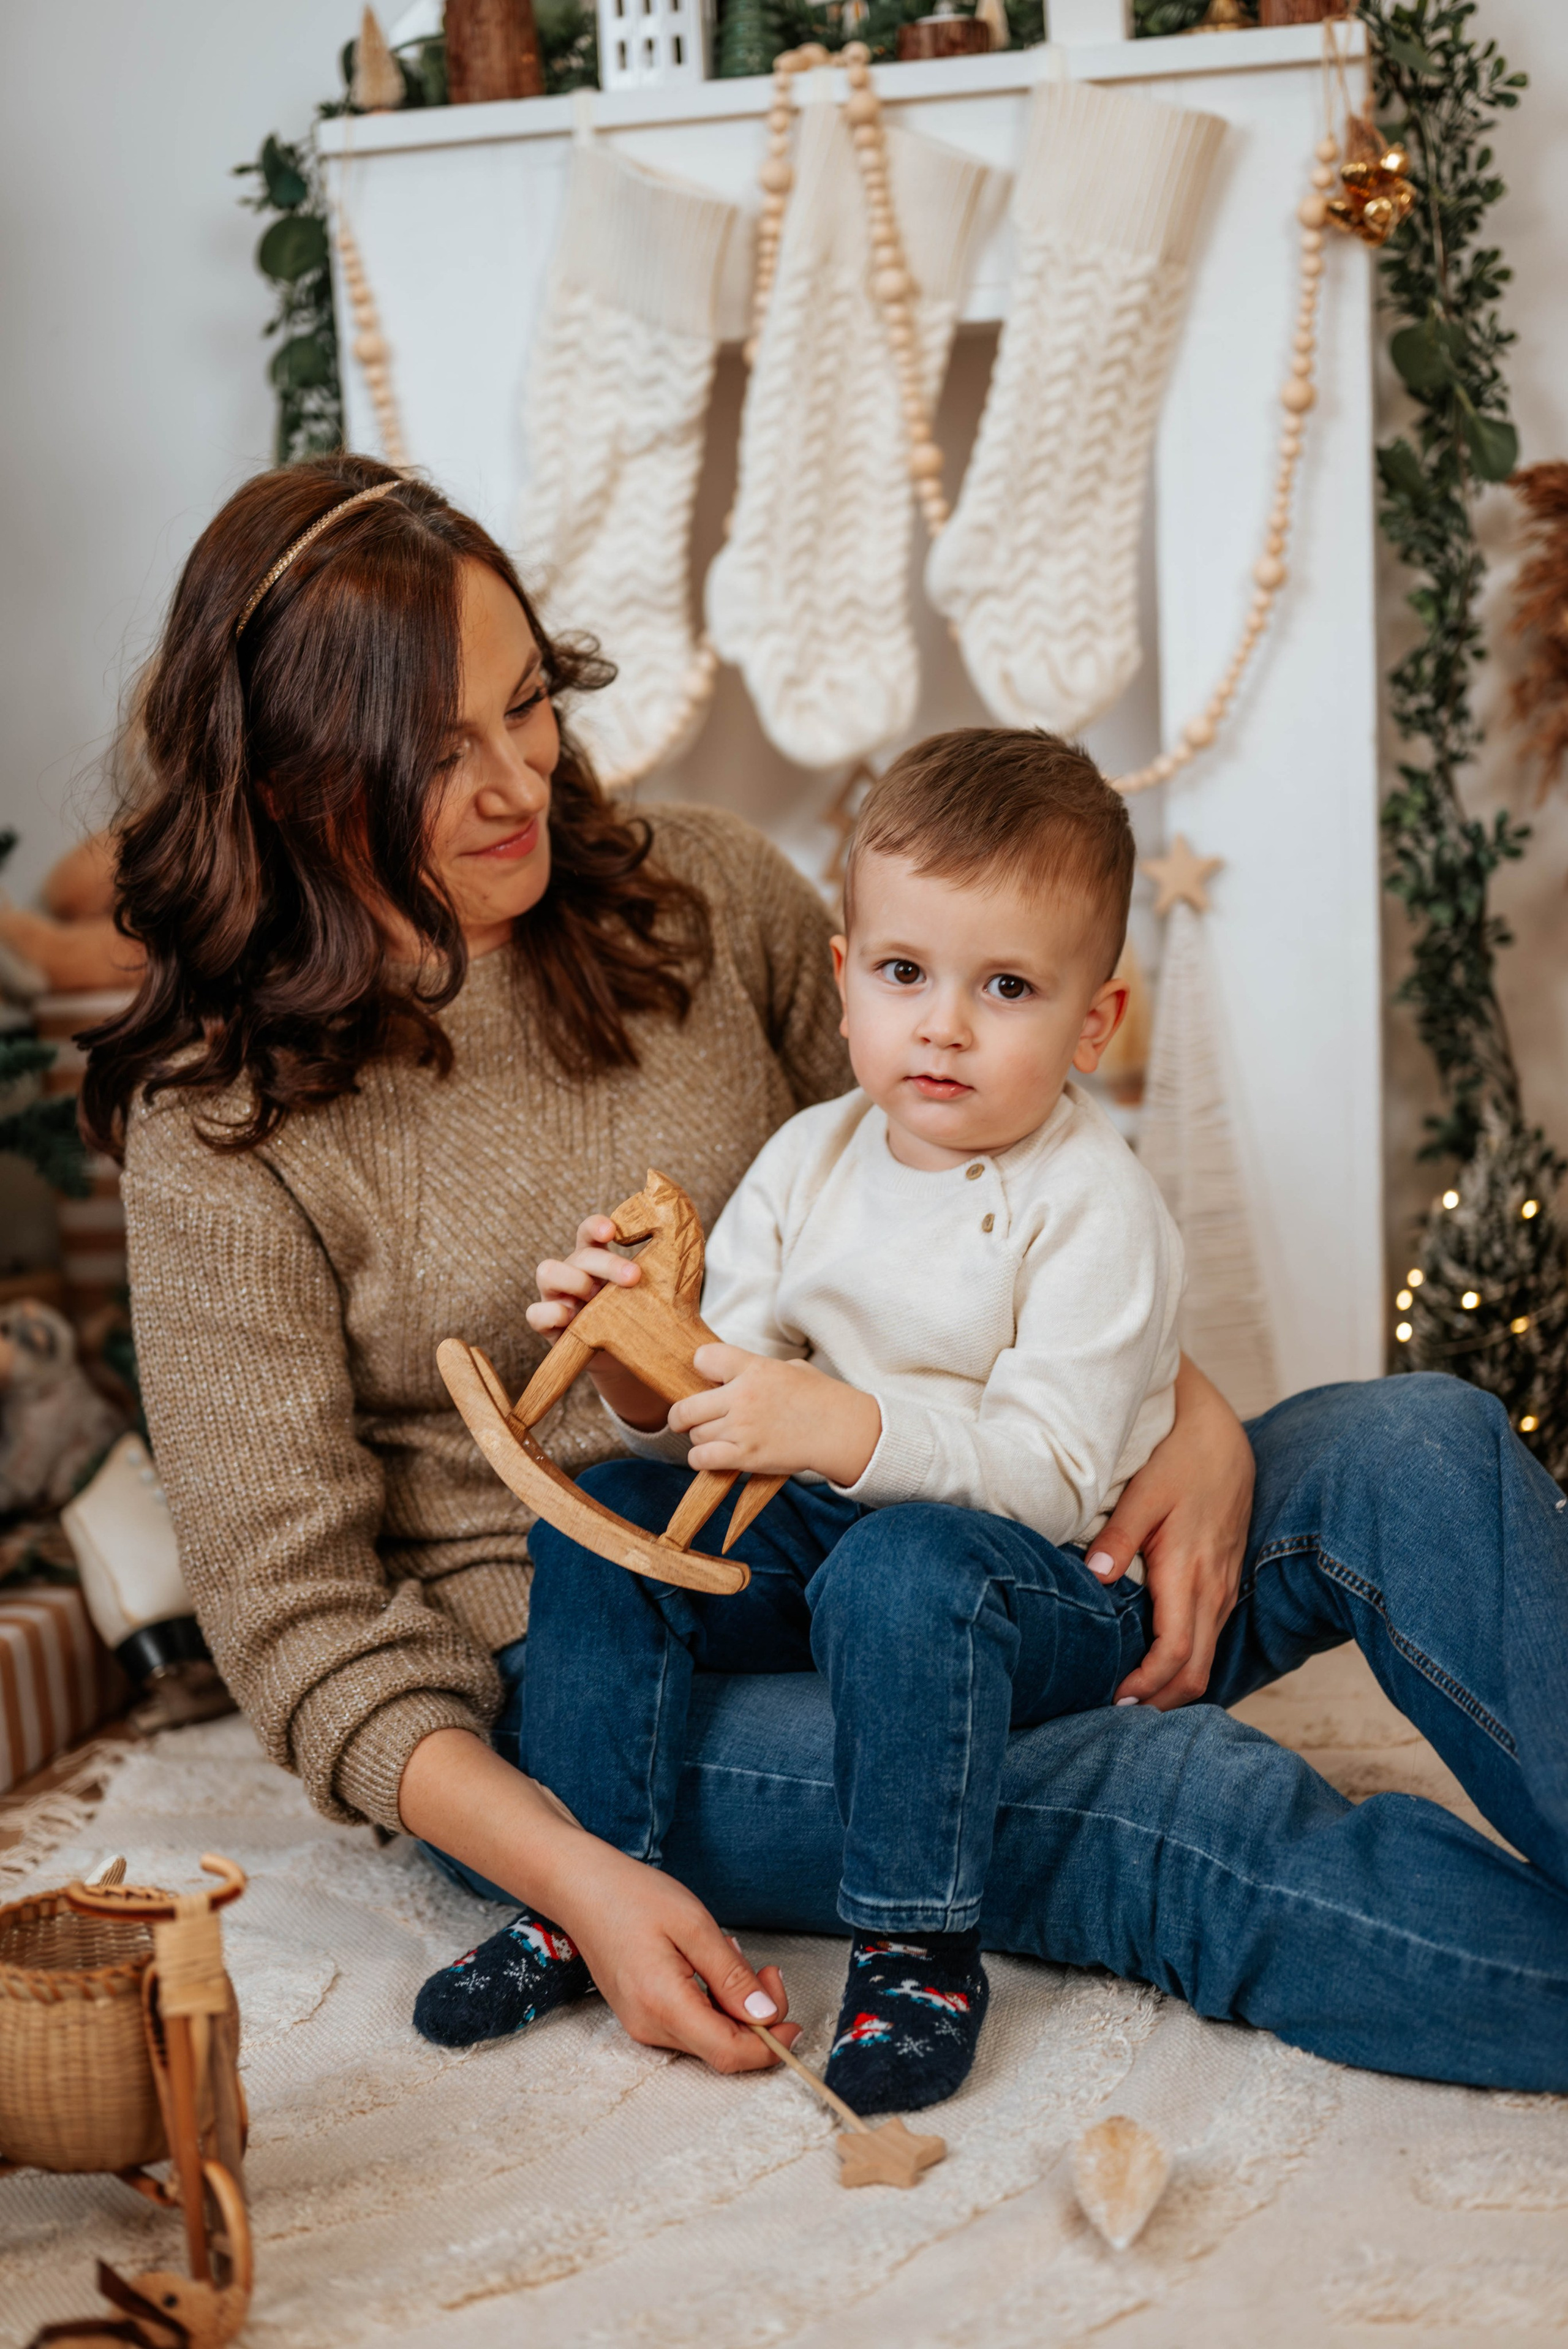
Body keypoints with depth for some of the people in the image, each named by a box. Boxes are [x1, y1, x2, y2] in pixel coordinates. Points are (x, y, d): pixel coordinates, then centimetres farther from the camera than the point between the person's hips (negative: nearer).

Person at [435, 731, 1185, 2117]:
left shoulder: (1096, 1209, -15)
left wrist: (849, 1430, -36)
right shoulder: (809, 1161, 4)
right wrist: (641, 1371, -21)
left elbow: (1052, 1472, -24)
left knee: (901, 1567, -37)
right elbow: (719, 1421, 3)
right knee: (602, 1519, -9)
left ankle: (918, 1946, -22)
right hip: (815, 1536, 7)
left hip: (1050, 1585, -6)